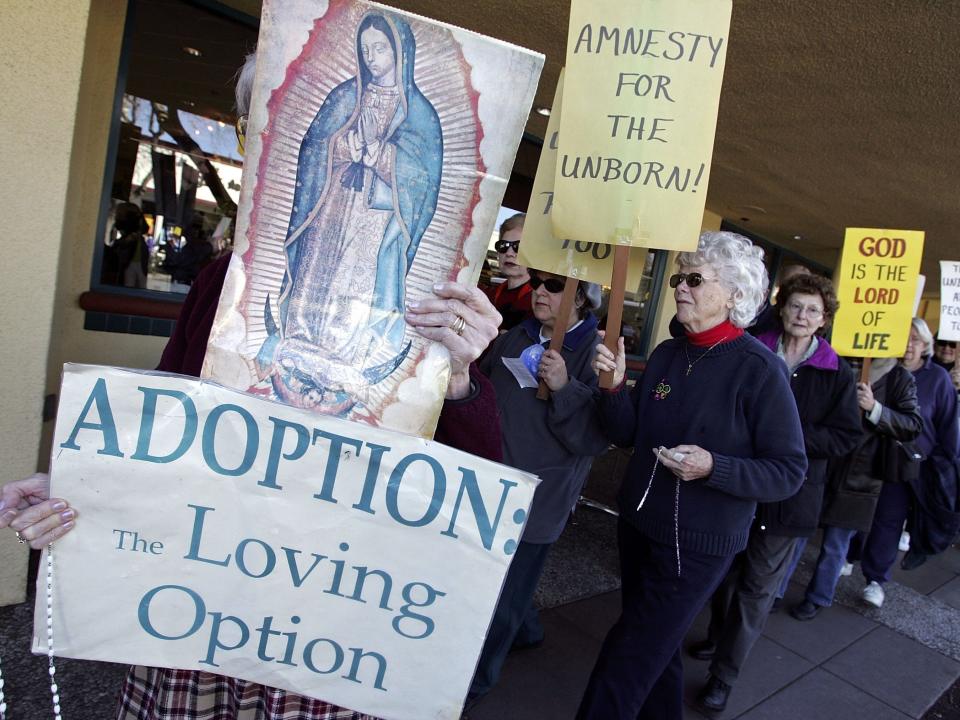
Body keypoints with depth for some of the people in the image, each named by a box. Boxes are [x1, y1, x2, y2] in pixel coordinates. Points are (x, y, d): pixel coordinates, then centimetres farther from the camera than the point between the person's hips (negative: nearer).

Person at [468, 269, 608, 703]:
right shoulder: (516, 338, 5)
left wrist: (564, 387, -28)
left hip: (536, 500, -6)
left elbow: (595, 437, -17)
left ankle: (476, 680, 30)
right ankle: (526, 630, 50)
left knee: (502, 592, 7)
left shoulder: (596, 352, -12)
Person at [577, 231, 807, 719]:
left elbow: (790, 471, -12)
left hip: (697, 546, -6)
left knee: (623, 666, 2)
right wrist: (615, 387, -13)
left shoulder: (759, 369, -16)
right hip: (637, 527, 6)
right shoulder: (666, 354, 2)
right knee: (656, 651, 23)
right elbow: (627, 434, 5)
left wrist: (712, 467, -27)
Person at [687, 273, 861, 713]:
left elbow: (846, 436, -5)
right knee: (726, 571, 19)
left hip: (789, 497, -1)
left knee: (758, 588, 5)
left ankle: (723, 676, 18)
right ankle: (718, 638, 43)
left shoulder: (837, 374, -4)